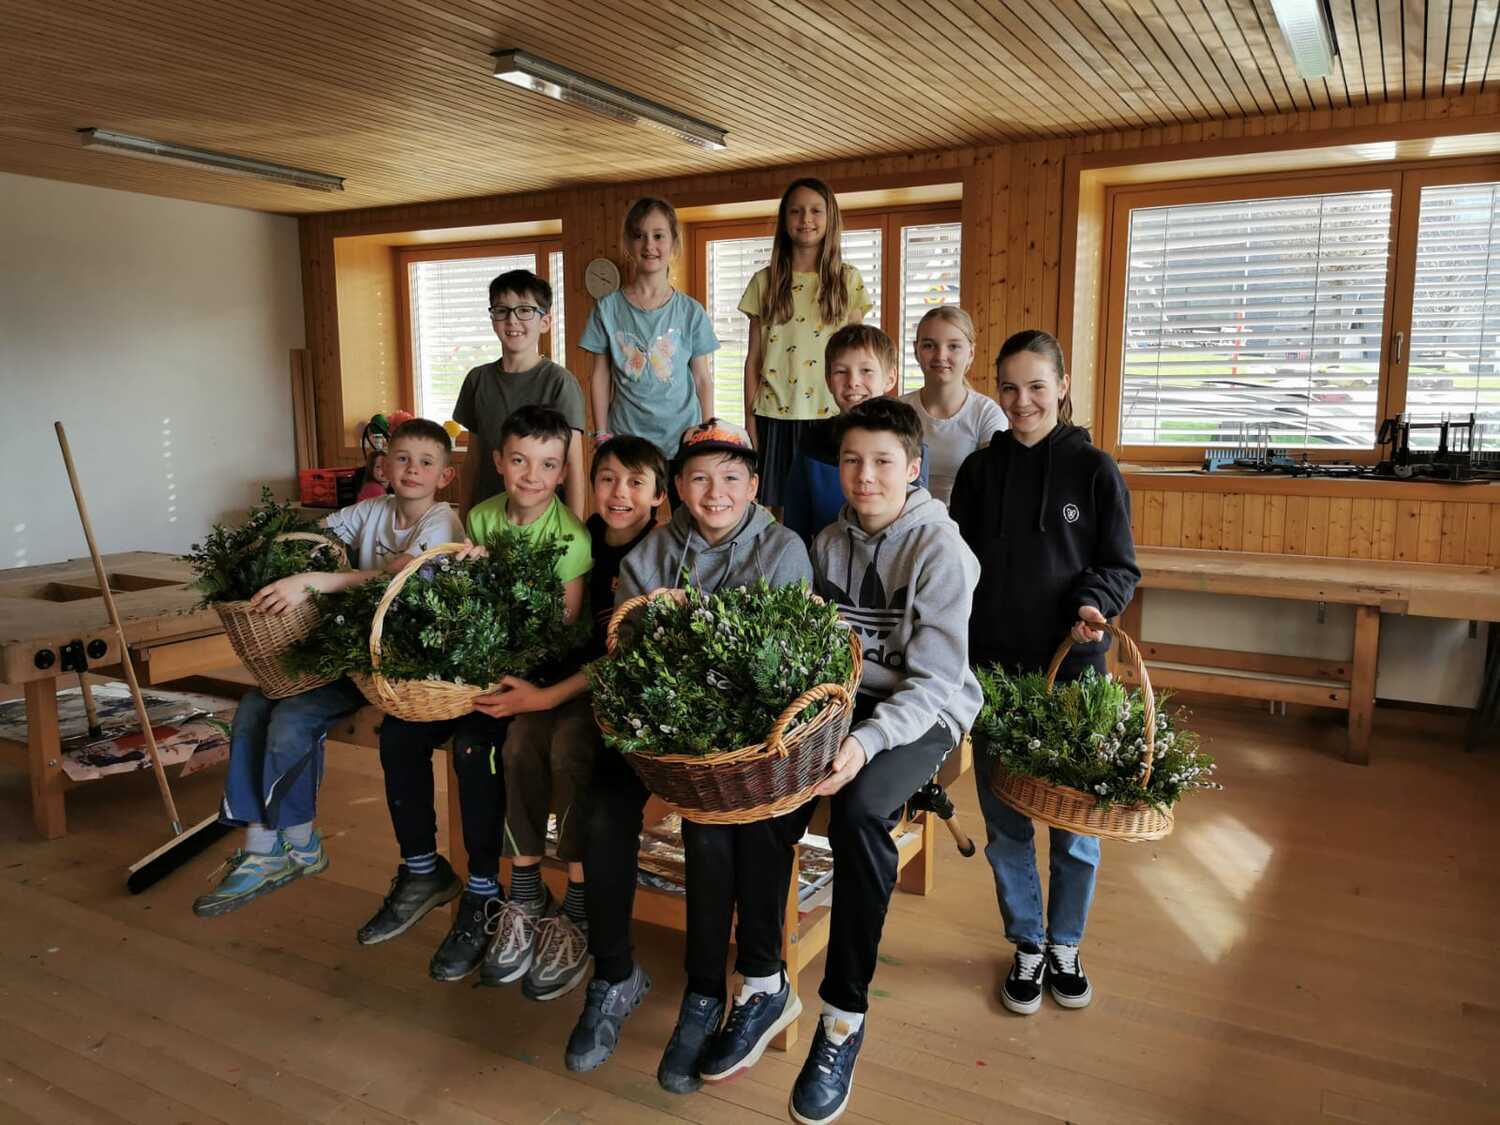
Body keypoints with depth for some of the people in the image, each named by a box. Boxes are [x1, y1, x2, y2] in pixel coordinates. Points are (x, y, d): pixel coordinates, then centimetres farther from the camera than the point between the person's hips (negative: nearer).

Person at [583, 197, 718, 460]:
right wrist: (602, 436, 2)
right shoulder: (608, 309, 3)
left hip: (681, 438, 0)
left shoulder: (691, 312, 2)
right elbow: (601, 376, 6)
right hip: (626, 437, 0)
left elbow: (703, 380, 5)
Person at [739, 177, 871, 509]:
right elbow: (753, 357, 7)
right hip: (775, 416, 1)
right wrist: (749, 420, 2)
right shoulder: (765, 282, 6)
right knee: (774, 509, 0)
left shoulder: (848, 279, 6)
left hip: (830, 415, 0)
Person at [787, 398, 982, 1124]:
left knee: (858, 812, -33)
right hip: (840, 702, 5)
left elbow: (935, 680, -16)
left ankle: (845, 1012, -15)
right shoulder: (828, 543, 7)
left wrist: (866, 742, -31)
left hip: (923, 714, -5)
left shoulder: (940, 548, -11)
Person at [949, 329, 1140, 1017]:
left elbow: (1120, 567, 2)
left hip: (1072, 670, -1)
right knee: (1005, 823, 9)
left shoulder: (1095, 471, -1)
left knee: (1075, 822, 8)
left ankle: (1065, 945, 31)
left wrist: (1093, 603, -19)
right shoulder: (979, 470, 6)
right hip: (993, 669, 2)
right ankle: (1027, 946, 30)